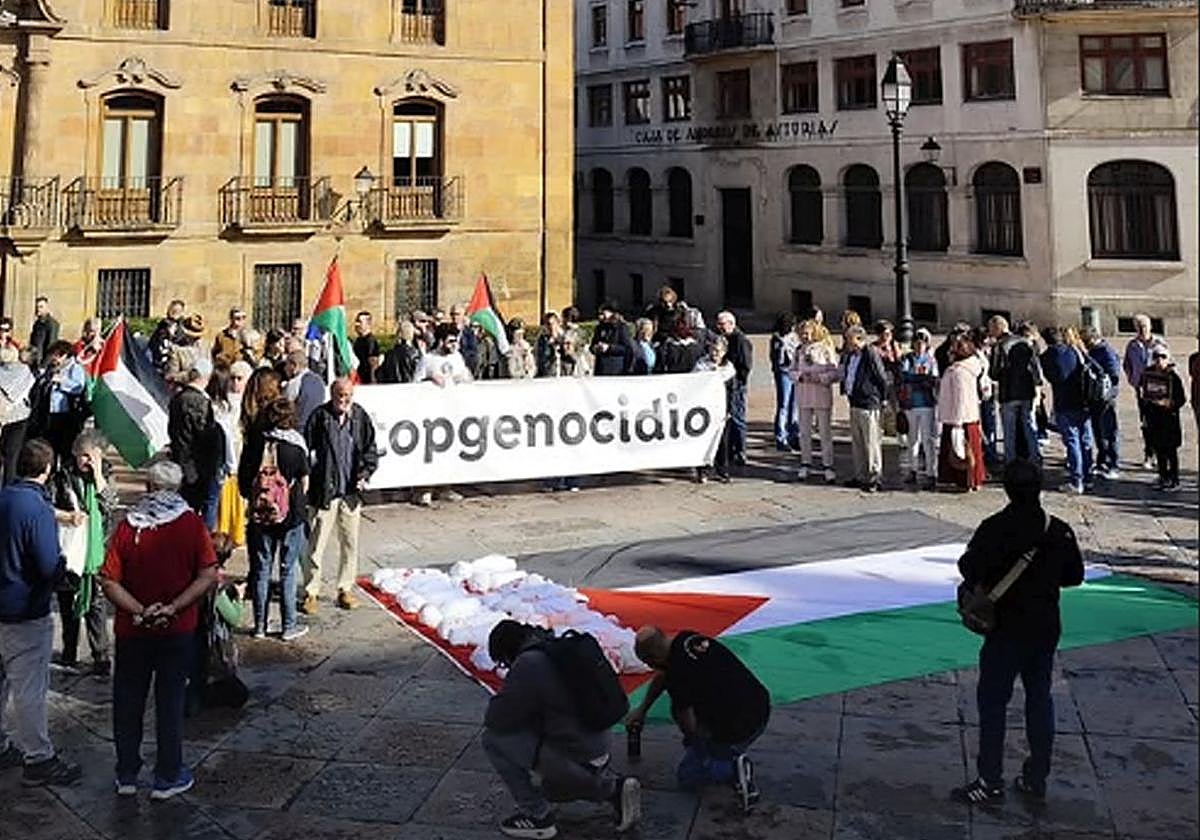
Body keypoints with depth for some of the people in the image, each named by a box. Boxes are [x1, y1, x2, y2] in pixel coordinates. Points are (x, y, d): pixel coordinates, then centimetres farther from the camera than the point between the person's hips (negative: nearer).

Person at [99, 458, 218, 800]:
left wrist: (140, 610, -15)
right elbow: (209, 576, -17)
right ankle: (167, 778, 18)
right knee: (170, 702, 10)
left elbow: (109, 581, -12)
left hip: (132, 631, 1)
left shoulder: (127, 526, -6)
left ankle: (126, 776, 26)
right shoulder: (191, 524, -9)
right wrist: (172, 608, -17)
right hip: (177, 631, -1)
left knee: (128, 702, 15)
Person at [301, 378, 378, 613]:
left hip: (351, 492, 3)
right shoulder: (319, 417, -5)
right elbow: (308, 450, -2)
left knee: (350, 544, 11)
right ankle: (310, 592, 10)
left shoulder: (360, 417, 3)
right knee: (316, 544, 0)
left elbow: (370, 450, 10)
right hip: (323, 491, -3)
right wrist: (309, 475, -11)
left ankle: (345, 589, 24)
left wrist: (365, 474, -3)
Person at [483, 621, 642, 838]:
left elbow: (496, 719, -14)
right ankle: (613, 787, 17)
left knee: (494, 739, -4)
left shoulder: (528, 664, -18)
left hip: (575, 762, -9)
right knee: (550, 791, 36)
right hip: (599, 754, 9)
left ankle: (537, 816, 3)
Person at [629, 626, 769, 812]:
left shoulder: (678, 671, -22)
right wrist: (642, 710, 32)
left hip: (737, 731, -8)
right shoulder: (688, 638, 4)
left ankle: (732, 769, -8)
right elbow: (662, 675, 22)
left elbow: (689, 725, -15)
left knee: (686, 777, 12)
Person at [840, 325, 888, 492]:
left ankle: (874, 478, 4)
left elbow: (882, 379, -12)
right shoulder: (849, 355, 10)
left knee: (872, 442, -3)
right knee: (857, 442, 15)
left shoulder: (871, 355, -15)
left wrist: (881, 399, -5)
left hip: (869, 405, -9)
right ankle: (860, 476, 24)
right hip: (854, 404, 9)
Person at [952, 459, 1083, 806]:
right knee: (1040, 699, 14)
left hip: (1006, 629, -4)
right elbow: (1075, 575, 6)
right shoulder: (1059, 531, -3)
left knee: (993, 702, 4)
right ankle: (1036, 779, 22)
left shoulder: (993, 529, -16)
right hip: (1046, 628, 5)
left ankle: (990, 782, 7)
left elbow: (970, 569, -16)